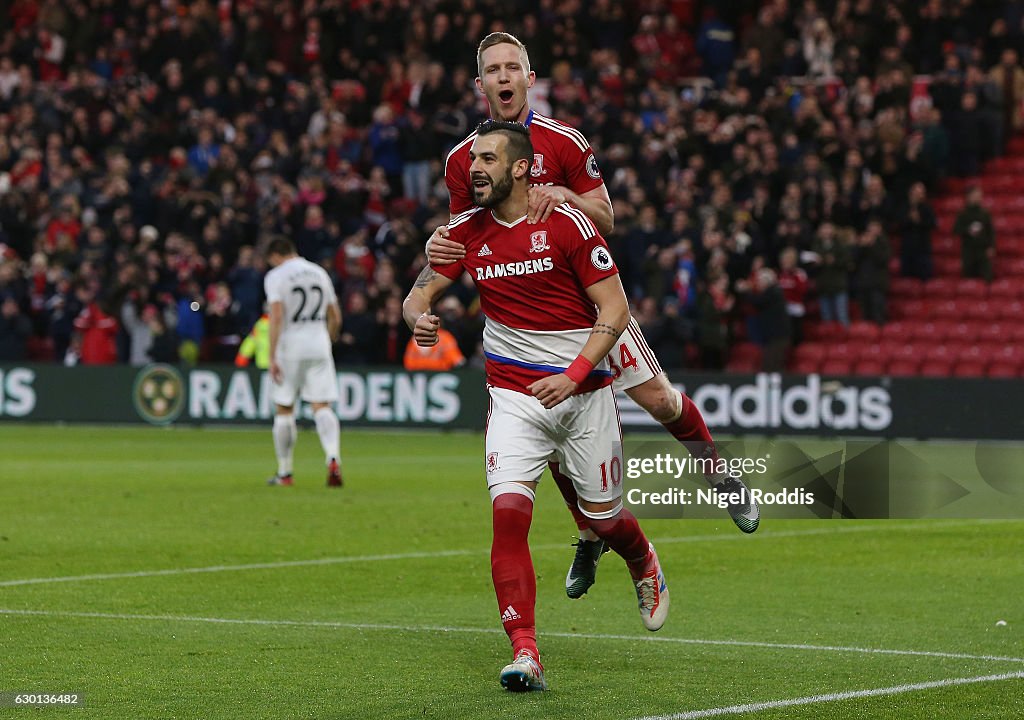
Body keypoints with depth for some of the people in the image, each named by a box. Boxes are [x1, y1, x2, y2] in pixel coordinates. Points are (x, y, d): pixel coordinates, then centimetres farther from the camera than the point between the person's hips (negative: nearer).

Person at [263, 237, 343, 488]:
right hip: (319, 344, 4)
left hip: (290, 344, -4)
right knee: (322, 407, -2)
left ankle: (284, 473, 14)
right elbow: (335, 318, 14)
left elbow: (277, 316, -15)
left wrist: (273, 357, -17)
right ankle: (333, 458, -26)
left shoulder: (276, 276, -5)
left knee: (284, 409, 8)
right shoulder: (319, 272, 12)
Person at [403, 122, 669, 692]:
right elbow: (421, 293, 6)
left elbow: (615, 308, -10)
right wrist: (419, 317, -19)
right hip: (514, 397, 2)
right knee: (509, 510, -18)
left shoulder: (567, 224, -12)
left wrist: (573, 375, -21)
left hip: (585, 393, -2)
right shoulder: (466, 231, 0)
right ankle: (526, 655, -18)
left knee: (604, 517, 9)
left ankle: (645, 567, 47)